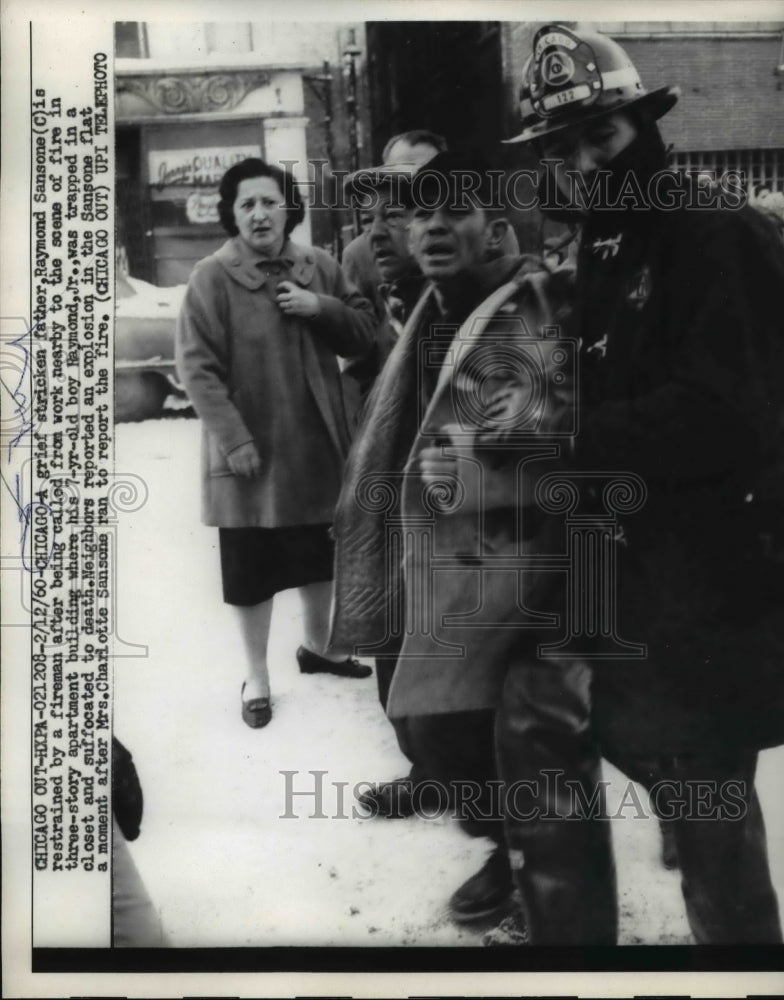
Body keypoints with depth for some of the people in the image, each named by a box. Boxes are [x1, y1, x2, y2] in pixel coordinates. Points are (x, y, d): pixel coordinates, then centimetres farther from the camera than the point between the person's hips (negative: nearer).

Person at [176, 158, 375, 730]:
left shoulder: (320, 268, 3)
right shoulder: (213, 279, -11)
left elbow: (364, 333, 7)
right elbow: (197, 367, -14)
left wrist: (320, 308, -12)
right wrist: (233, 440, -20)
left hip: (318, 444, 5)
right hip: (250, 451, -4)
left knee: (321, 553, 20)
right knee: (253, 567, 7)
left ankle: (317, 647, 43)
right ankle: (257, 676, 25)